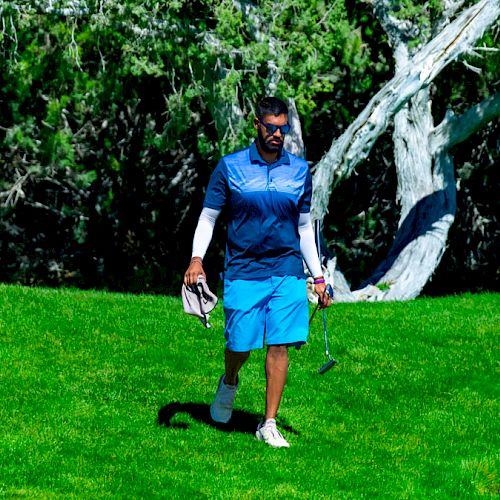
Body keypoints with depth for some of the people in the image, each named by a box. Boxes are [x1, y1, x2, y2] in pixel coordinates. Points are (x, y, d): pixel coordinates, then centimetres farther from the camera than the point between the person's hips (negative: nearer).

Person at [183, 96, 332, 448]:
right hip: (243, 271, -2)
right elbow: (208, 217, 4)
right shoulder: (230, 167, -1)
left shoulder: (300, 170, 7)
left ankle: (269, 425, 3)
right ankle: (229, 383, 36)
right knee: (240, 346, 1)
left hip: (288, 273, 2)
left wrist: (318, 277, 13)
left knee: (280, 346, -5)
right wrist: (196, 259, -11)